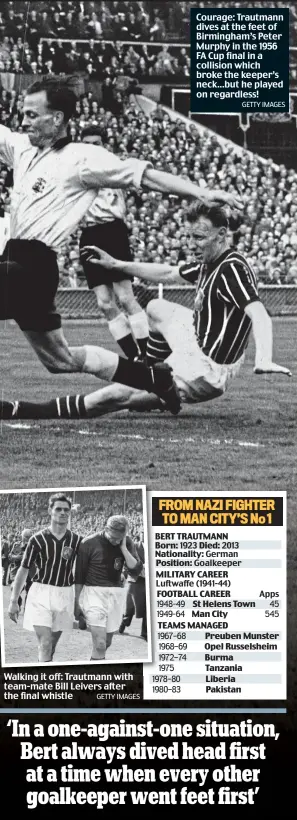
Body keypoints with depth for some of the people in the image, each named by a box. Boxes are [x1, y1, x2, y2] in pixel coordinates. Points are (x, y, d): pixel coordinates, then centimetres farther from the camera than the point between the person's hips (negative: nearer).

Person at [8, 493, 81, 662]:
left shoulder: (77, 540, -1)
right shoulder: (38, 539, -7)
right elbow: (24, 570, -2)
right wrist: (14, 601, -2)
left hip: (65, 595, 3)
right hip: (41, 593, -3)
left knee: (52, 645, 14)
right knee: (45, 644, -12)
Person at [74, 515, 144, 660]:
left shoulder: (126, 543, 0)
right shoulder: (89, 543, -12)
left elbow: (136, 570, -10)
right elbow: (79, 575, -3)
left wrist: (123, 547, -18)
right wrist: (77, 601, 1)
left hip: (115, 594, 4)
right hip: (93, 592, -4)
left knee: (107, 643, 13)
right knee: (100, 644, -14)